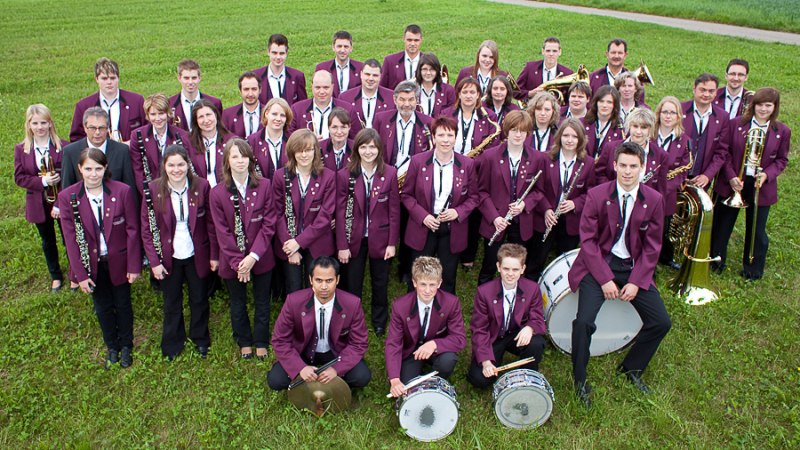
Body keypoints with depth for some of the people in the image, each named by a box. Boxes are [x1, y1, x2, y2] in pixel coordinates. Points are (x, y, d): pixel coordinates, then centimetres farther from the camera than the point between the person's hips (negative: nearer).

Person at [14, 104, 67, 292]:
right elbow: (19, 178, -5)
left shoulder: (63, 146, -13)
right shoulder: (21, 149, -4)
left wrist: (59, 177, -24)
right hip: (39, 204, 3)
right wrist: (42, 181, -19)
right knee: (48, 241, 18)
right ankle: (56, 276, 36)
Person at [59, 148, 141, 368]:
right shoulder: (67, 197, -12)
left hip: (119, 261, -1)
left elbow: (132, 230, -11)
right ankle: (112, 347, 41)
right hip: (91, 264, 1)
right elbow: (71, 238, -9)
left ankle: (126, 346, 40)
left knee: (123, 305, 18)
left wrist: (134, 266, -10)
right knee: (103, 308, 19)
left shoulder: (123, 191, -16)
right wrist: (80, 274, -9)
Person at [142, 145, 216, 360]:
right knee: (171, 303, 17)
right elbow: (147, 230, -6)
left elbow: (211, 223, -4)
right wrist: (154, 261, -9)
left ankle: (201, 340, 40)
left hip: (197, 255, 0)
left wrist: (214, 254, -3)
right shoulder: (153, 189, -12)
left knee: (200, 300, 16)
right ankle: (172, 345, 38)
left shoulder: (201, 186, -12)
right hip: (168, 257, 0)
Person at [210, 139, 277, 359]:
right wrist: (237, 261, -14)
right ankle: (244, 342, 39)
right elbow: (222, 232, -9)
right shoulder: (217, 193, -10)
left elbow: (268, 224, -10)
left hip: (261, 257, 0)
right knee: (238, 304, 18)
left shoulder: (264, 186, -9)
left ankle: (261, 342, 35)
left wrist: (253, 256, -17)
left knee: (262, 303, 15)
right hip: (232, 261, 0)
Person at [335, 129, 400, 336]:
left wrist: (392, 242, -6)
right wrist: (342, 245, -8)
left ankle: (379, 322, 38)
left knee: (380, 282, 16)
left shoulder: (390, 173, -7)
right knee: (352, 284, 12)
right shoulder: (345, 174, -9)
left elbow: (394, 210, -4)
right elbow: (341, 212, -7)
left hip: (380, 238, 1)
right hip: (354, 239, 0)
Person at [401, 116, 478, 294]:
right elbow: (406, 194, -1)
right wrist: (423, 216, -14)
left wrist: (458, 212, -13)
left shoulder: (467, 164, -4)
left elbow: (473, 197, 5)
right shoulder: (418, 161, -7)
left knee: (448, 279, 14)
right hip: (423, 228, -1)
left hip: (452, 230, 1)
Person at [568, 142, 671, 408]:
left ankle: (632, 369, 20)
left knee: (661, 323, -5)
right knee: (584, 321, -22)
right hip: (598, 265, -3)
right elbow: (588, 239, -9)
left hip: (634, 268, 3)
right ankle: (580, 380, 1)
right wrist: (604, 279, -16)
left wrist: (636, 281, -10)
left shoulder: (654, 200, -1)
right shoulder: (596, 195, -8)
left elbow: (651, 246, 1)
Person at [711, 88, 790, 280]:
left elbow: (782, 160, 4)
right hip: (733, 183, 0)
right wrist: (731, 177, -14)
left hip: (760, 187, 0)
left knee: (756, 231, 11)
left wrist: (767, 174, -15)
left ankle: (752, 269, 28)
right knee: (722, 226, 12)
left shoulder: (782, 131, -1)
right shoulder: (737, 124, -4)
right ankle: (715, 262, 30)